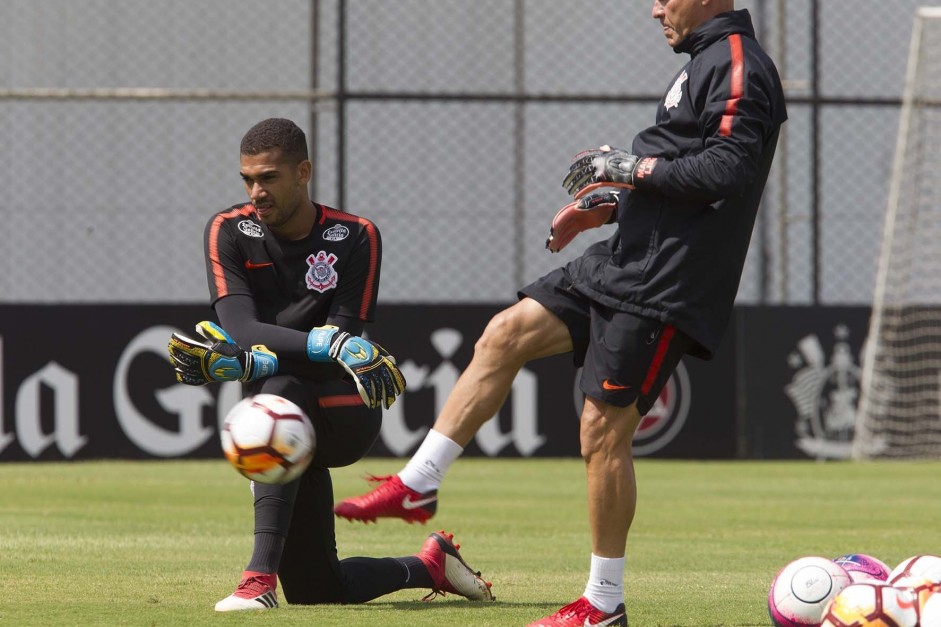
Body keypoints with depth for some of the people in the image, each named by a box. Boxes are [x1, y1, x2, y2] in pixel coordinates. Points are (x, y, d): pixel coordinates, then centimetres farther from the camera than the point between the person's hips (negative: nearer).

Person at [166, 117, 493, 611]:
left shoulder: (355, 237, -6)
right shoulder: (228, 232, -1)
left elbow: (345, 342, -15)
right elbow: (241, 329, -16)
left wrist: (238, 363, -29)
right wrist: (330, 345, -33)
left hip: (349, 414, -3)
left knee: (278, 390, -38)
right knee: (315, 589, 0)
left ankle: (260, 577, -42)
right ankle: (431, 566, 30)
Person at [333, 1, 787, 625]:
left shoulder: (738, 65, -14)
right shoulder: (706, 64, 17)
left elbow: (727, 170, -24)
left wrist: (631, 167, -17)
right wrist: (609, 201, 16)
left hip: (663, 286, -10)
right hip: (625, 261, 10)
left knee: (604, 431, -6)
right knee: (505, 336, 8)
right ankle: (417, 486, 14)